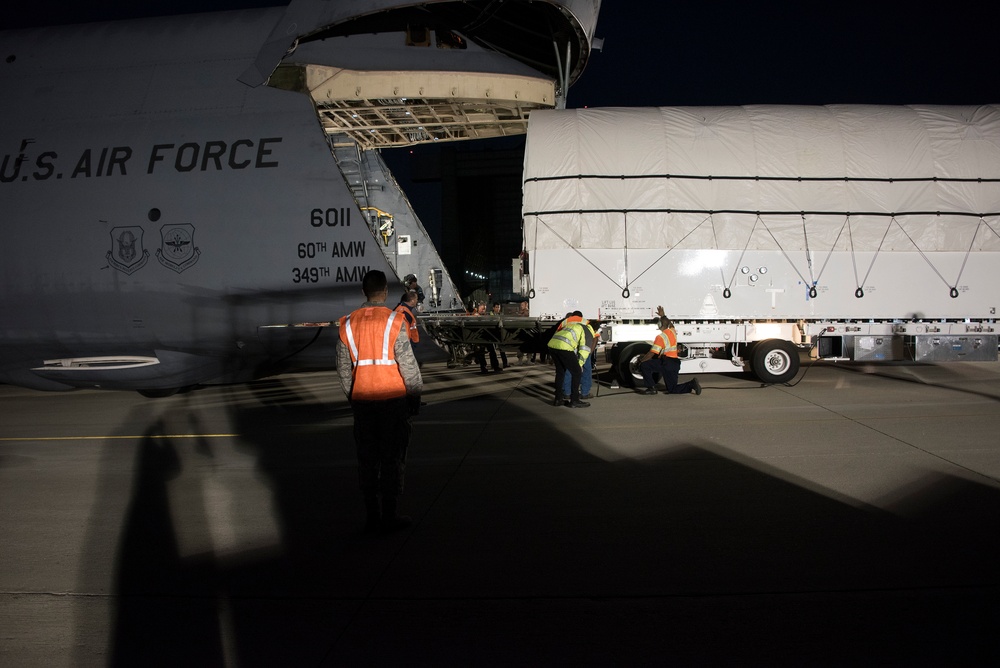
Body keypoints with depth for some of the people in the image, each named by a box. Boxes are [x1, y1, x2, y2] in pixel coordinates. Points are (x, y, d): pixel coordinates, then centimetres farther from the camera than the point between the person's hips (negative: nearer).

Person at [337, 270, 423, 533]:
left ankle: (371, 515, 16)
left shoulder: (349, 324, 4)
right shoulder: (394, 321, -9)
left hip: (362, 400, 4)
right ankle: (389, 515, 9)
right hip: (393, 398, -4)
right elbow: (407, 363, -11)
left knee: (367, 457, 11)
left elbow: (343, 367, 9)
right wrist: (415, 394, 0)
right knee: (392, 456, 4)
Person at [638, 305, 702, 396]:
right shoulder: (673, 332, 13)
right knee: (672, 389, 14)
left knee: (644, 365, -2)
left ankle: (651, 387, -6)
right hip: (675, 364, 8)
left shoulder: (660, 337, -10)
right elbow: (670, 324, 41)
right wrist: (663, 316, 49)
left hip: (666, 362, -8)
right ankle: (692, 384, -7)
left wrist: (641, 361, 1)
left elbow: (651, 354, -11)